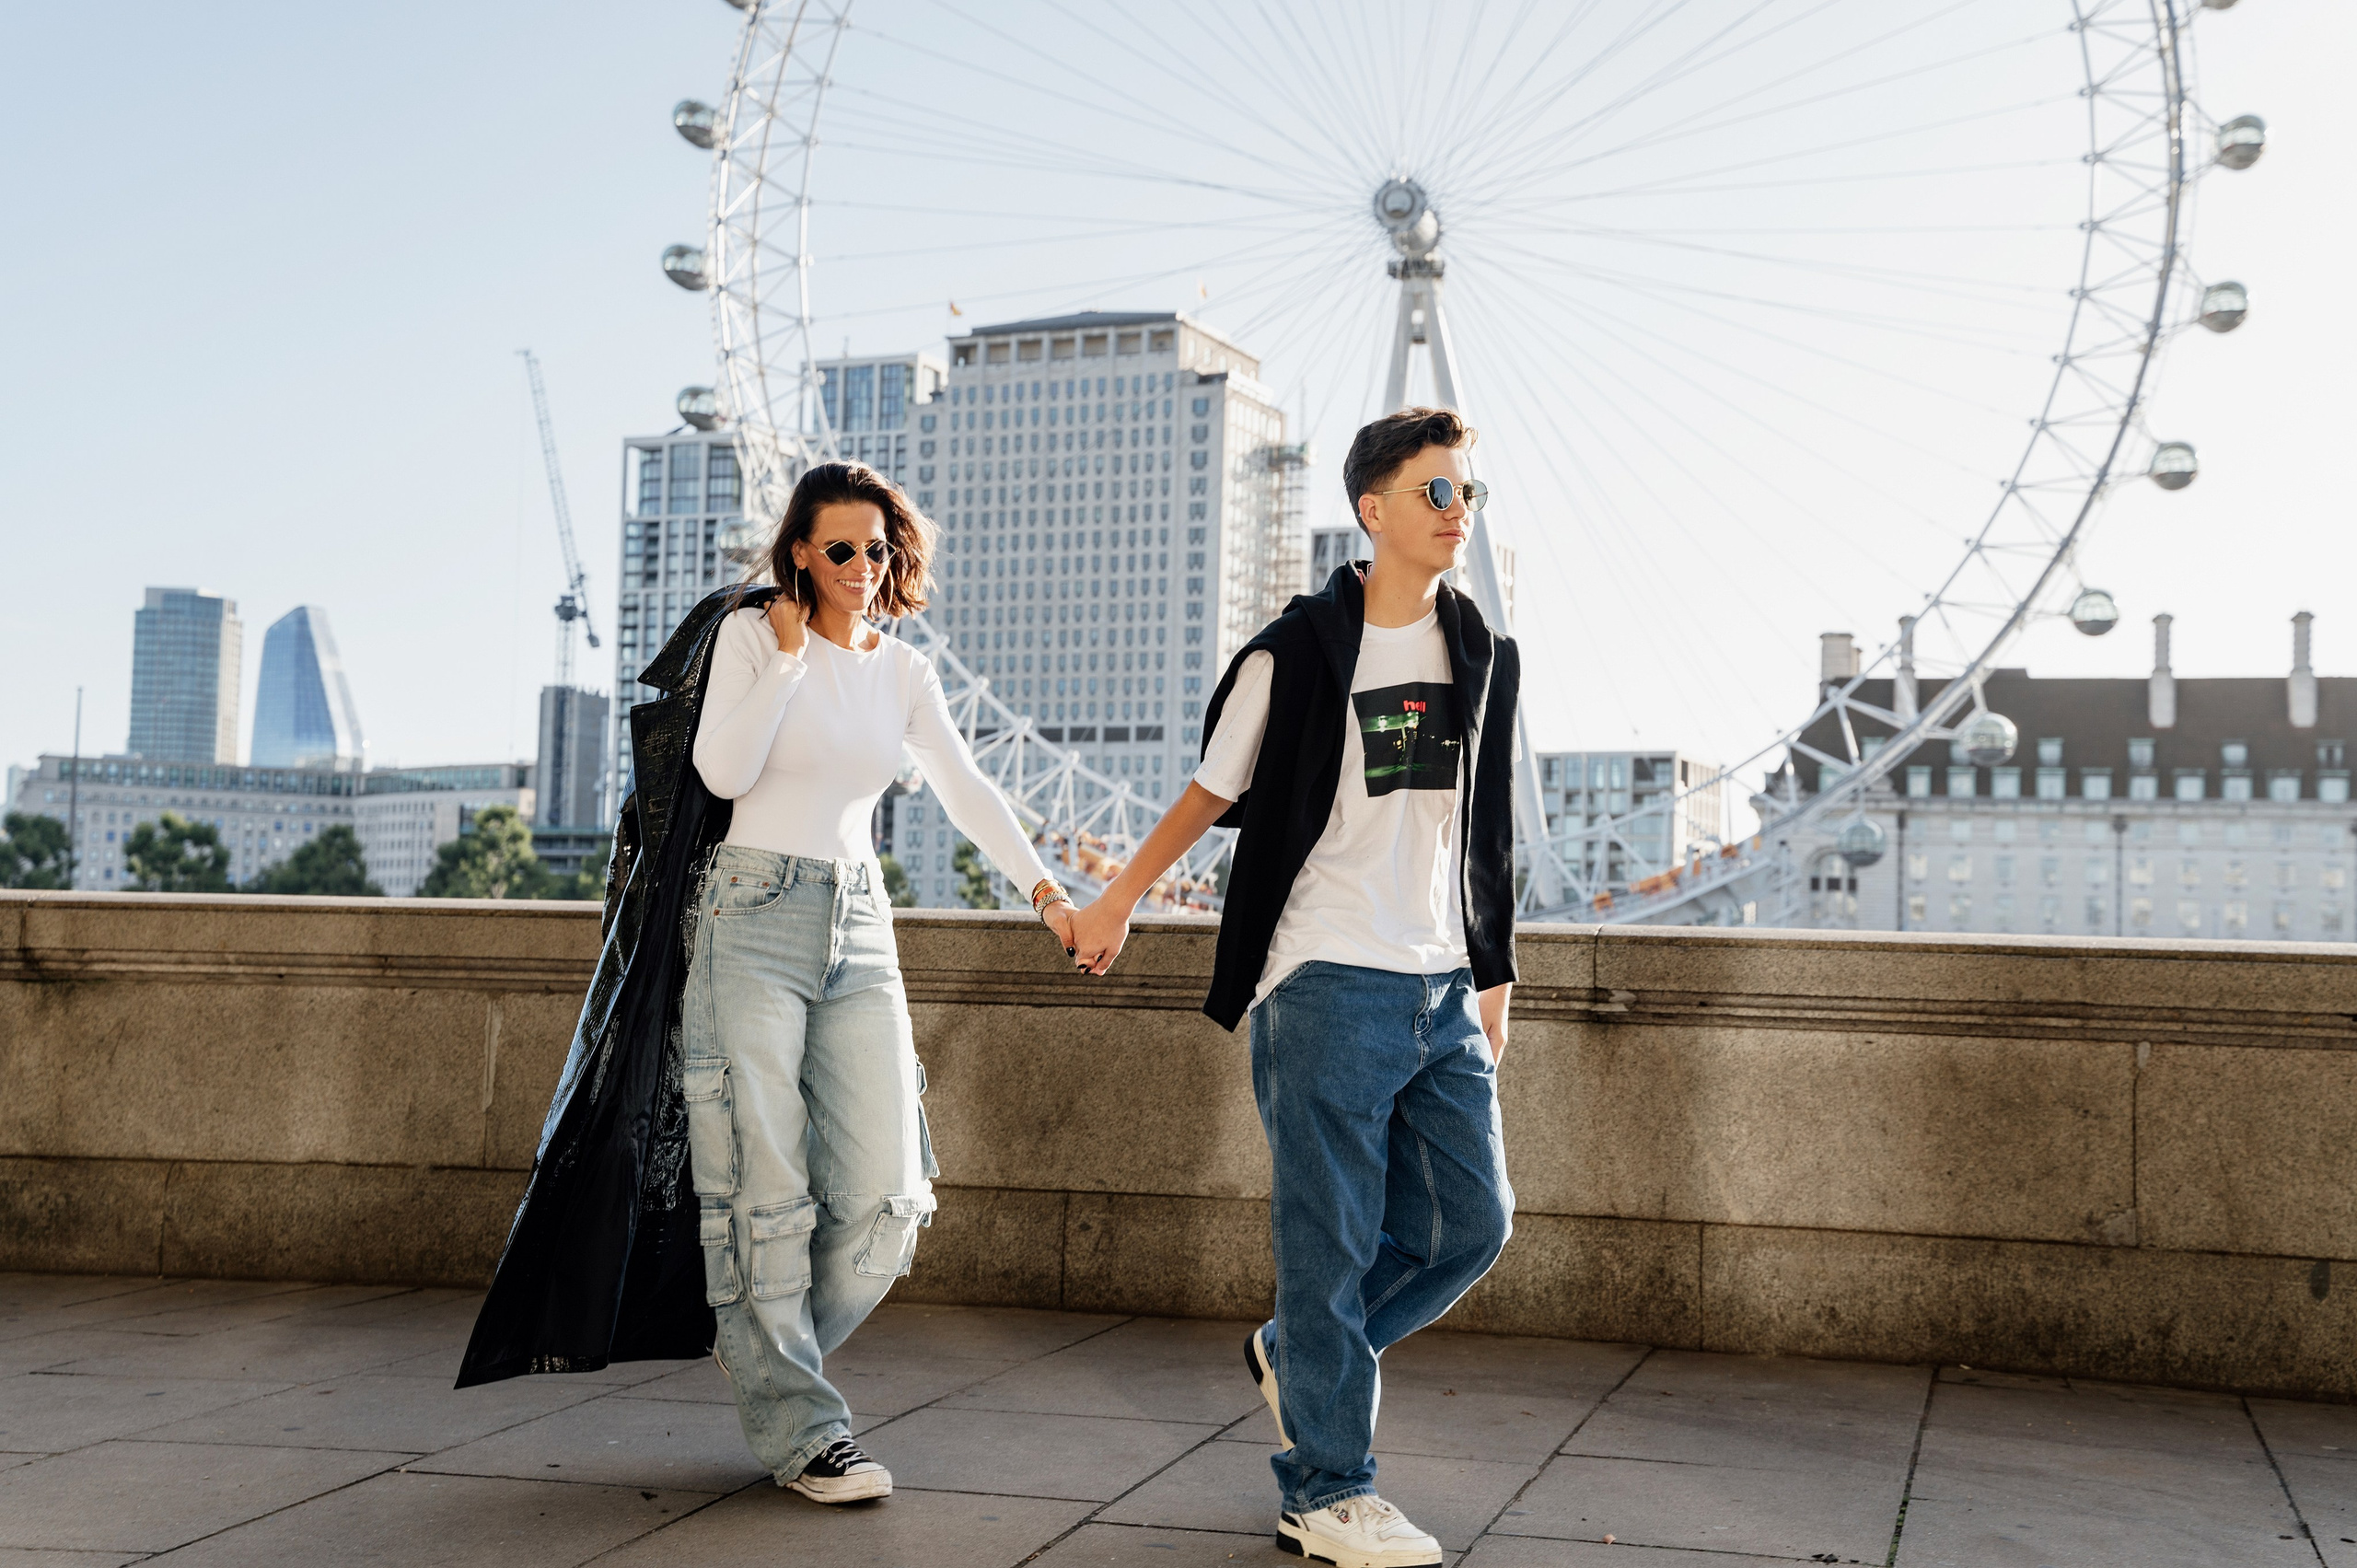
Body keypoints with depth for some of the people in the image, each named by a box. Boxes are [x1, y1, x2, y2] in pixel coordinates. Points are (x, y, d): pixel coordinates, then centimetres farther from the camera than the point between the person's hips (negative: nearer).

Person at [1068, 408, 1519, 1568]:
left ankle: (1296, 1355, 28)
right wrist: (1117, 902, 12)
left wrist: (1493, 977, 17)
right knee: (1331, 1241, -2)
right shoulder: (1296, 653, -4)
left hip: (1443, 989, 6)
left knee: (1471, 1222, 6)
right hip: (1328, 986, -6)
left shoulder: (1485, 659, 11)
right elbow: (1213, 793, 6)